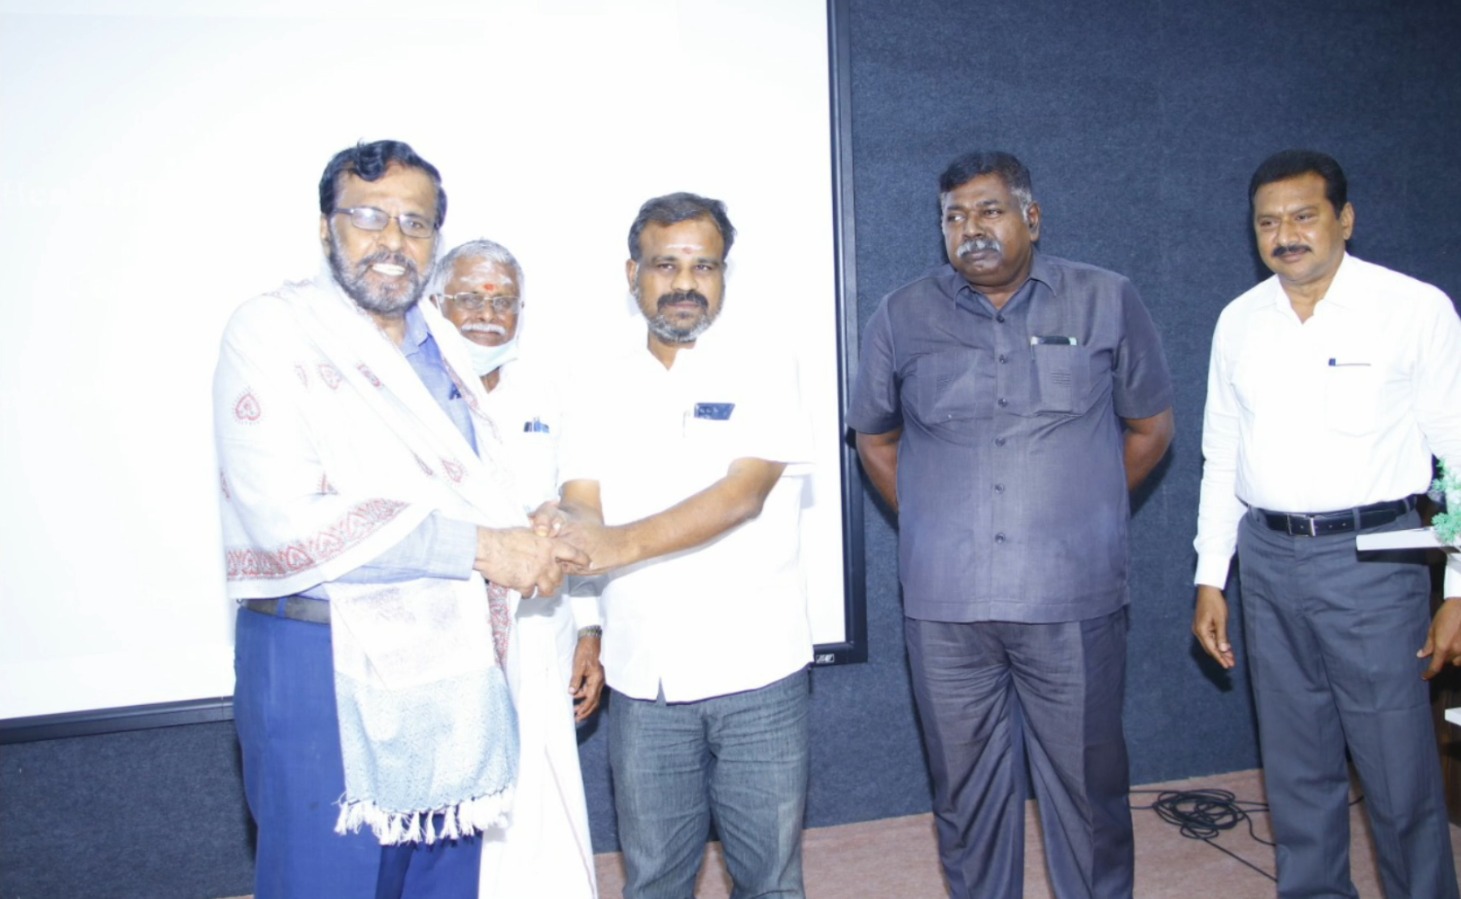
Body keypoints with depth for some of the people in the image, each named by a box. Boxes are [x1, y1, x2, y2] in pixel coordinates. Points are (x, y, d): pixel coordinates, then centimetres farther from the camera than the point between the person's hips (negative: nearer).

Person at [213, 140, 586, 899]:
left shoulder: (441, 344, 12)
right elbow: (286, 521, -21)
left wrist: (527, 537, 3)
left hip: (450, 665, 7)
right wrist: (478, 548, -22)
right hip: (328, 668, -6)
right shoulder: (271, 332, -9)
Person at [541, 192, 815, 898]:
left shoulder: (762, 372, -2)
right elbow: (582, 504, -1)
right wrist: (557, 531, -27)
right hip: (642, 677, 3)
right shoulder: (606, 389, 8)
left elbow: (743, 492, -17)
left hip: (754, 666, -2)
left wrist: (621, 543, -31)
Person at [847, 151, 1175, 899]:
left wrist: (1079, 515, 9)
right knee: (966, 789, 13)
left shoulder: (1106, 302, 3)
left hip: (1073, 600, -1)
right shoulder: (902, 318, 5)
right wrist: (934, 528, 9)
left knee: (1088, 783, 10)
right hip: (944, 607, 1)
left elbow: (1151, 426, 12)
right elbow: (874, 439, 15)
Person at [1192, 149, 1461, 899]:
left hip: (1371, 558, -4)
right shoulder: (1239, 321, 7)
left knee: (1399, 772, 3)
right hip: (1267, 556, 4)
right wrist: (1210, 579, 9)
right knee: (1295, 767, 15)